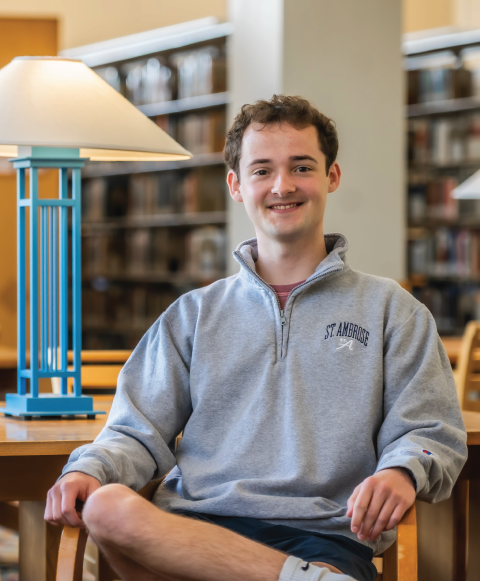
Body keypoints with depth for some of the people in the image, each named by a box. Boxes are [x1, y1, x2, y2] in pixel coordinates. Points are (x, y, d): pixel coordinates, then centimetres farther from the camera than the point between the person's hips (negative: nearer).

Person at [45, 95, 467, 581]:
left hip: (322, 534, -4)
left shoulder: (389, 309, 19)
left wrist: (402, 472, -14)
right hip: (195, 525, 5)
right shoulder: (194, 314, 25)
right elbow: (140, 431, 18)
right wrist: (89, 470, -5)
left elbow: (431, 431, 11)